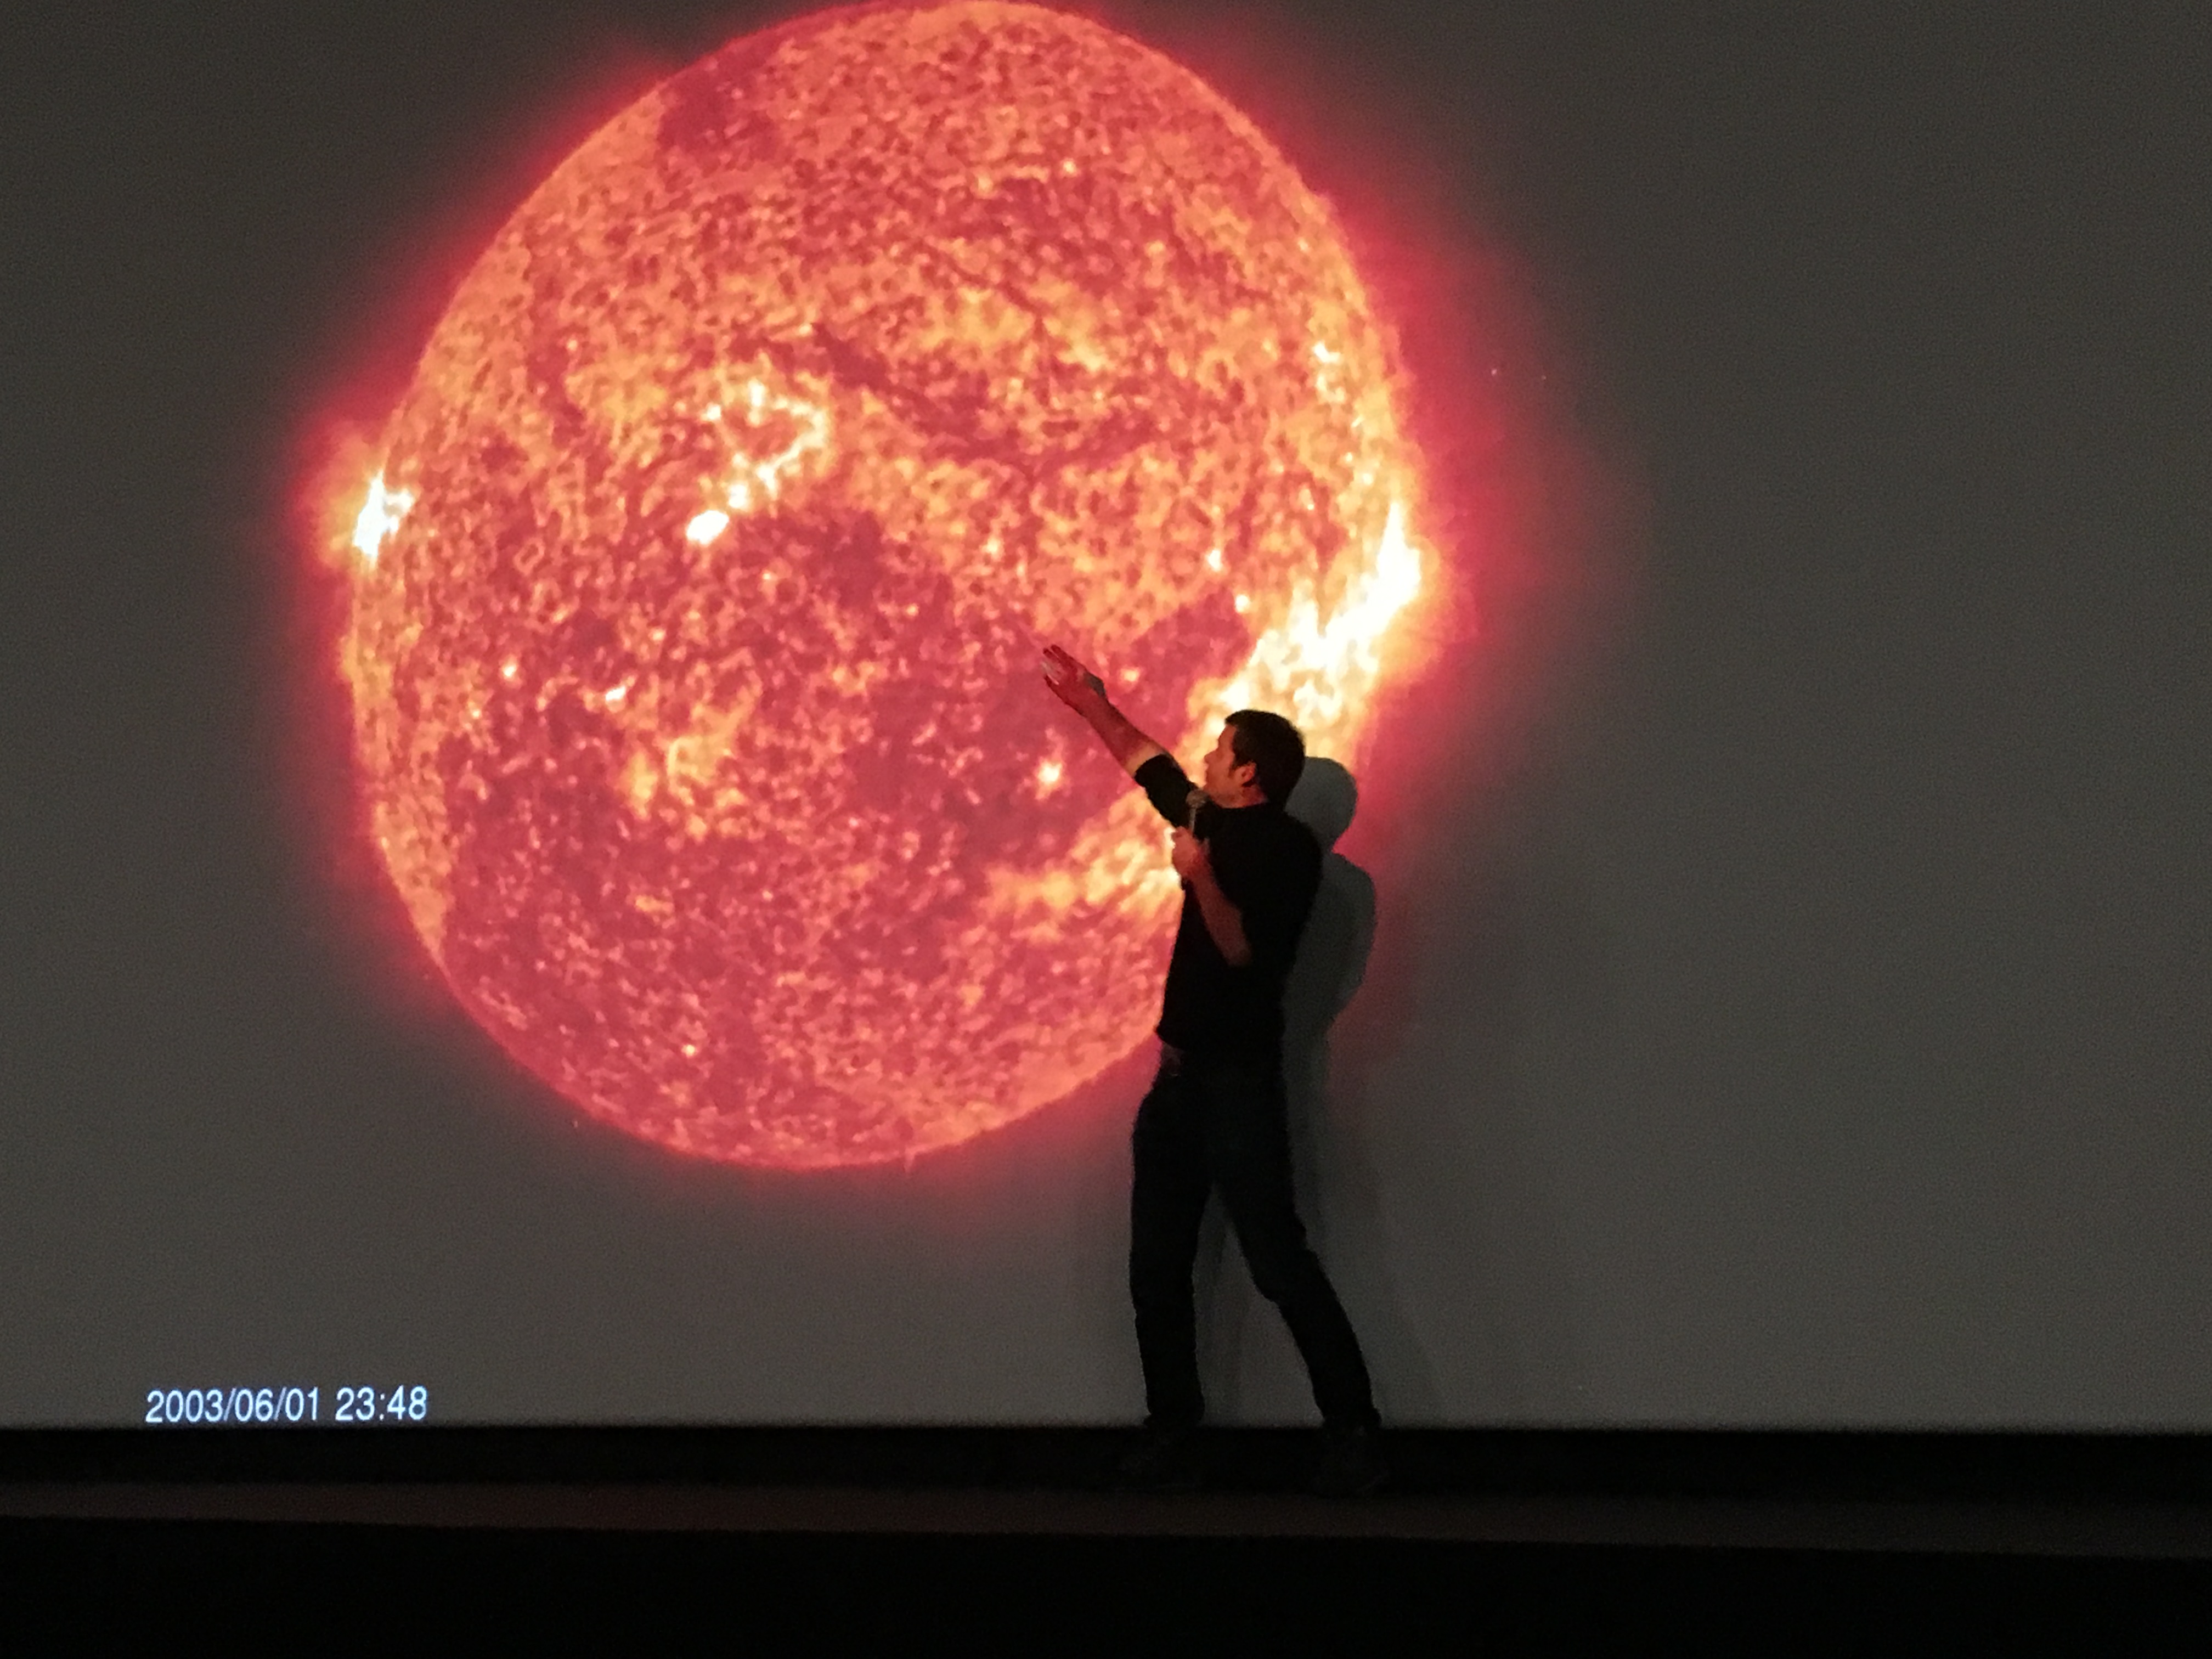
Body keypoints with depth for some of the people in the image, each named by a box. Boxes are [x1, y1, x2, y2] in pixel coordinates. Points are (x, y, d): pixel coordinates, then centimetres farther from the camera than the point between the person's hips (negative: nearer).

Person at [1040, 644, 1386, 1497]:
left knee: (1277, 1258, -14)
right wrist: (1088, 701, 39)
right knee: (1157, 1267, 5)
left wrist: (1202, 879, -28)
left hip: (1239, 1081, -8)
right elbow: (1146, 760, 30)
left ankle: (1352, 1434, -11)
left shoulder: (1288, 847, -8)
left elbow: (1244, 950, -18)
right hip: (1181, 1075, 9)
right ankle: (1171, 1440, 10)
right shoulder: (1212, 824, 14)